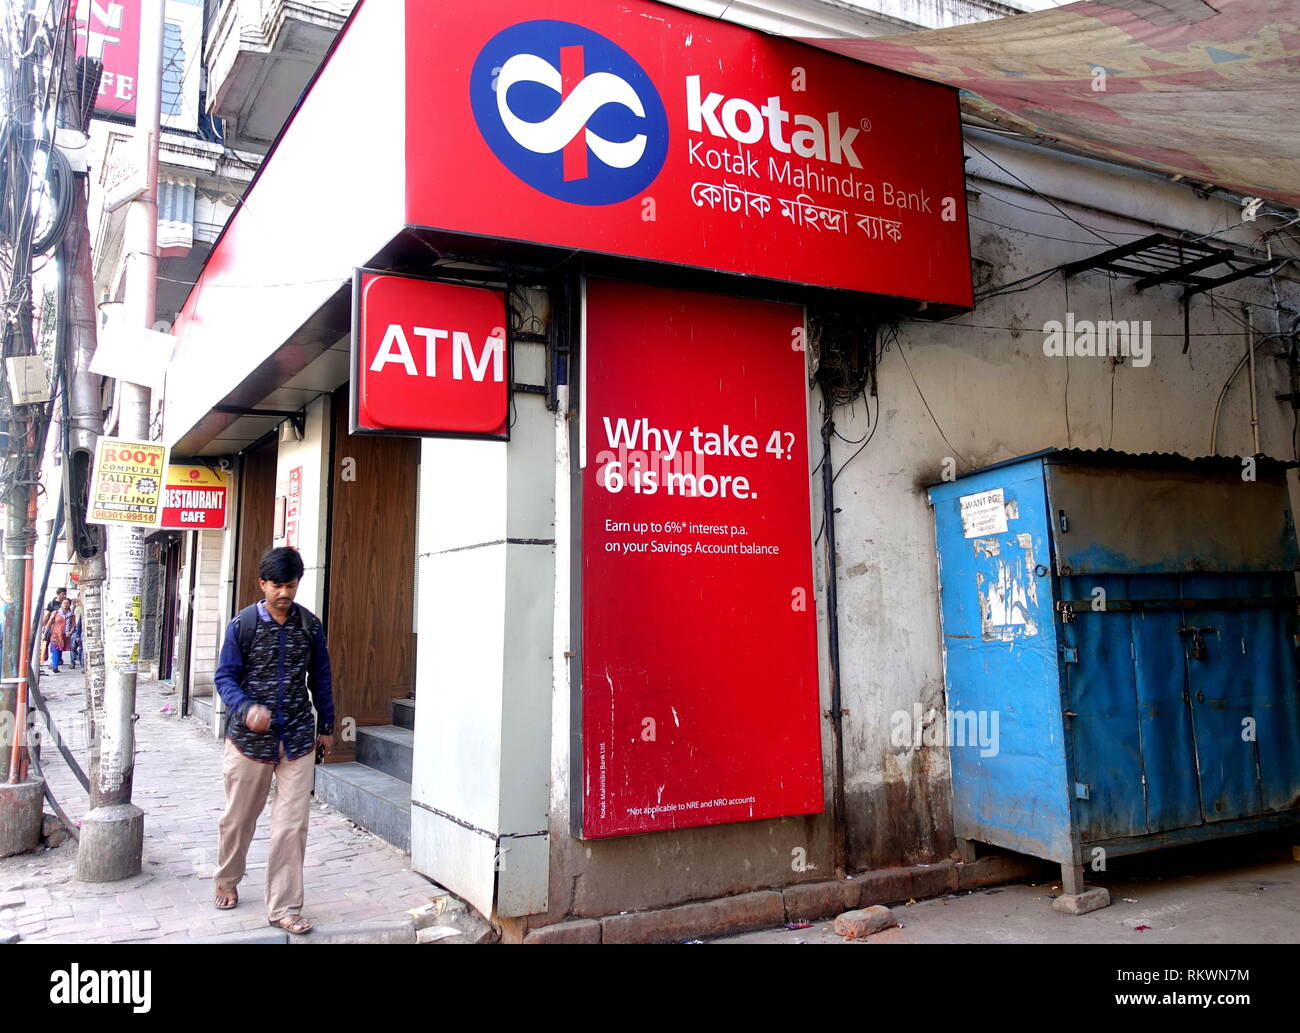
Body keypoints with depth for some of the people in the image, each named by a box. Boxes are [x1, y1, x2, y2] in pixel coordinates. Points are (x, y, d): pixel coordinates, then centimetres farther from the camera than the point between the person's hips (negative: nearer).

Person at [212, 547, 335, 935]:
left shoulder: (310, 625, 0)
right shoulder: (242, 625, -5)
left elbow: (321, 679, 9)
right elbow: (226, 678, -4)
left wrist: (326, 726, 14)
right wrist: (247, 708, -23)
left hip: (298, 740, 1)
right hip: (249, 738, -1)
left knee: (292, 826, -2)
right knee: (238, 819, 16)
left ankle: (284, 907, 9)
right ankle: (226, 882, 42)